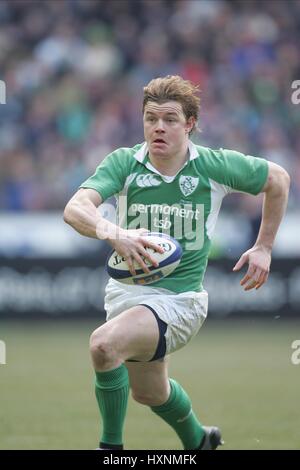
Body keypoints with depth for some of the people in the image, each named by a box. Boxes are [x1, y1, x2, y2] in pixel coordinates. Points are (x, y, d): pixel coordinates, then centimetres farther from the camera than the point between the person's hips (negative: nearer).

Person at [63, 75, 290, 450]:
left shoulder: (216, 166, -11)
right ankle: (197, 440, 57)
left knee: (104, 344, -31)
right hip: (126, 290, 4)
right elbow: (75, 208, -27)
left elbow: (278, 179, 8)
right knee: (149, 392, 25)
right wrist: (113, 233, -48)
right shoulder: (123, 163, -10)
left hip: (179, 298, -4)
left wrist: (264, 247, 7)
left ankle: (111, 446, -13)